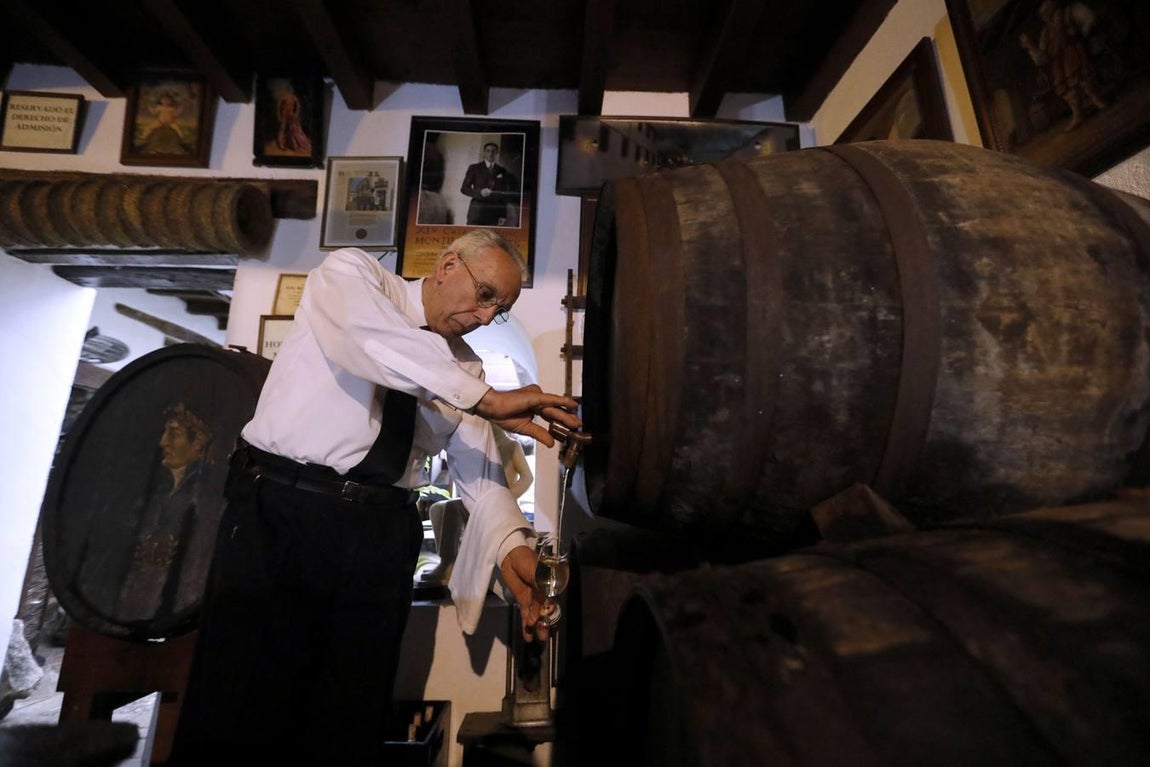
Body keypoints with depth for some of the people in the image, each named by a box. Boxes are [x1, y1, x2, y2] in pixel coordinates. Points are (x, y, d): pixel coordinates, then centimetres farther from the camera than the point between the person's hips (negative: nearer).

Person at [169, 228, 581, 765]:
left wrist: (511, 547, -14)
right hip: (279, 510, -4)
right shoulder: (351, 273, 2)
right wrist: (487, 399, -24)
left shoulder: (466, 369, 12)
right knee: (241, 708, -2)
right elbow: (370, 336, -22)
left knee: (350, 722, 9)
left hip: (384, 536, 5)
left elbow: (482, 473, 4)